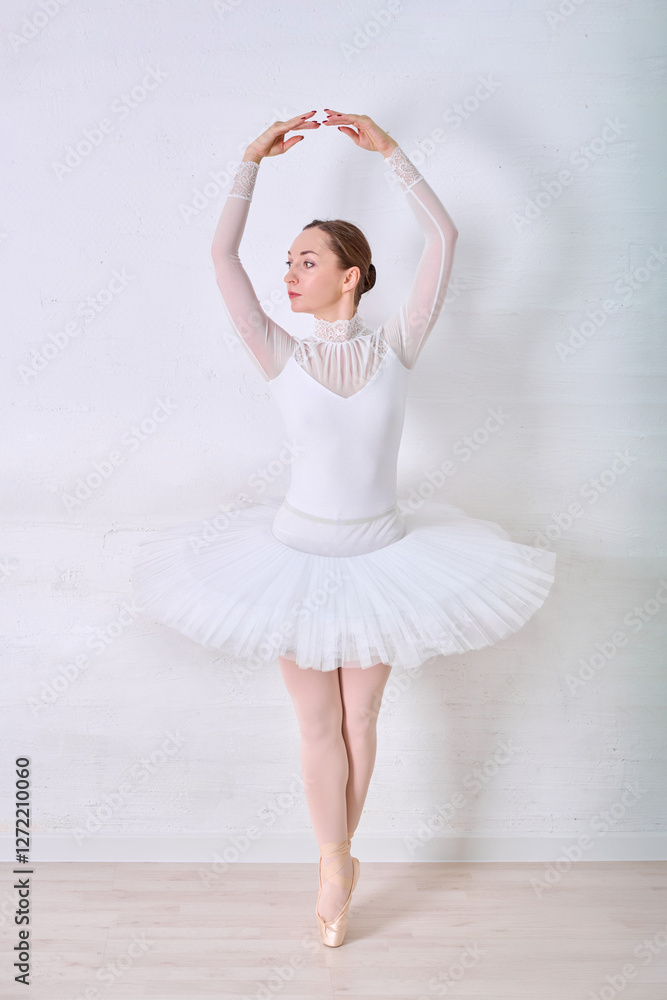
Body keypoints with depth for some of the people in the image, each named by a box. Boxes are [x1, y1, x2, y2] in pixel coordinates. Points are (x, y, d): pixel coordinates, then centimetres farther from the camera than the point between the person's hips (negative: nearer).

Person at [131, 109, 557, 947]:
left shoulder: (394, 346, -5)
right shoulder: (282, 357, -6)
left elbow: (443, 237, -9)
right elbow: (222, 256, -11)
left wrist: (388, 150, -8)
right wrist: (253, 159, -7)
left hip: (380, 559, 1)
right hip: (298, 556, 0)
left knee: (358, 718, 12)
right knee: (318, 723, 7)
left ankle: (335, 857, 30)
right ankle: (336, 863, 22)